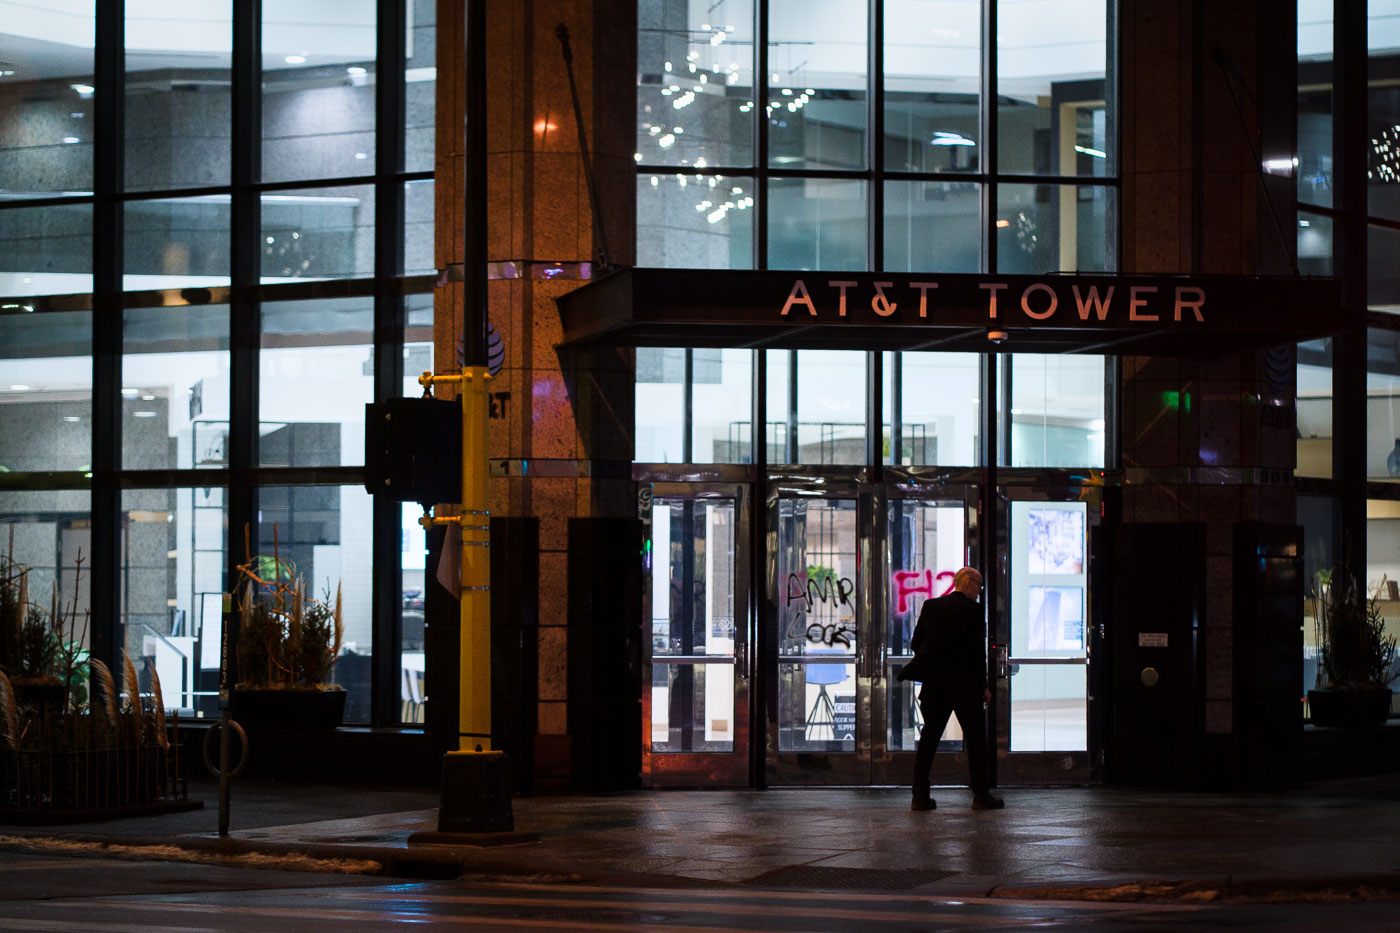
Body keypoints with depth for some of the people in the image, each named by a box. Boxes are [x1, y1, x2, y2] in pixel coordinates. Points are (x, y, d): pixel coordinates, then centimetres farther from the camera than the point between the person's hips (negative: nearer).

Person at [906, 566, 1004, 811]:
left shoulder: (931, 606, 6)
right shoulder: (972, 609, -8)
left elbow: (915, 644, 6)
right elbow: (977, 651, -11)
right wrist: (983, 686, -4)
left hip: (934, 682, 5)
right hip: (964, 685, -5)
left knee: (929, 737, 8)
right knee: (976, 737, 5)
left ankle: (920, 795, 4)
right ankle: (981, 795, 4)